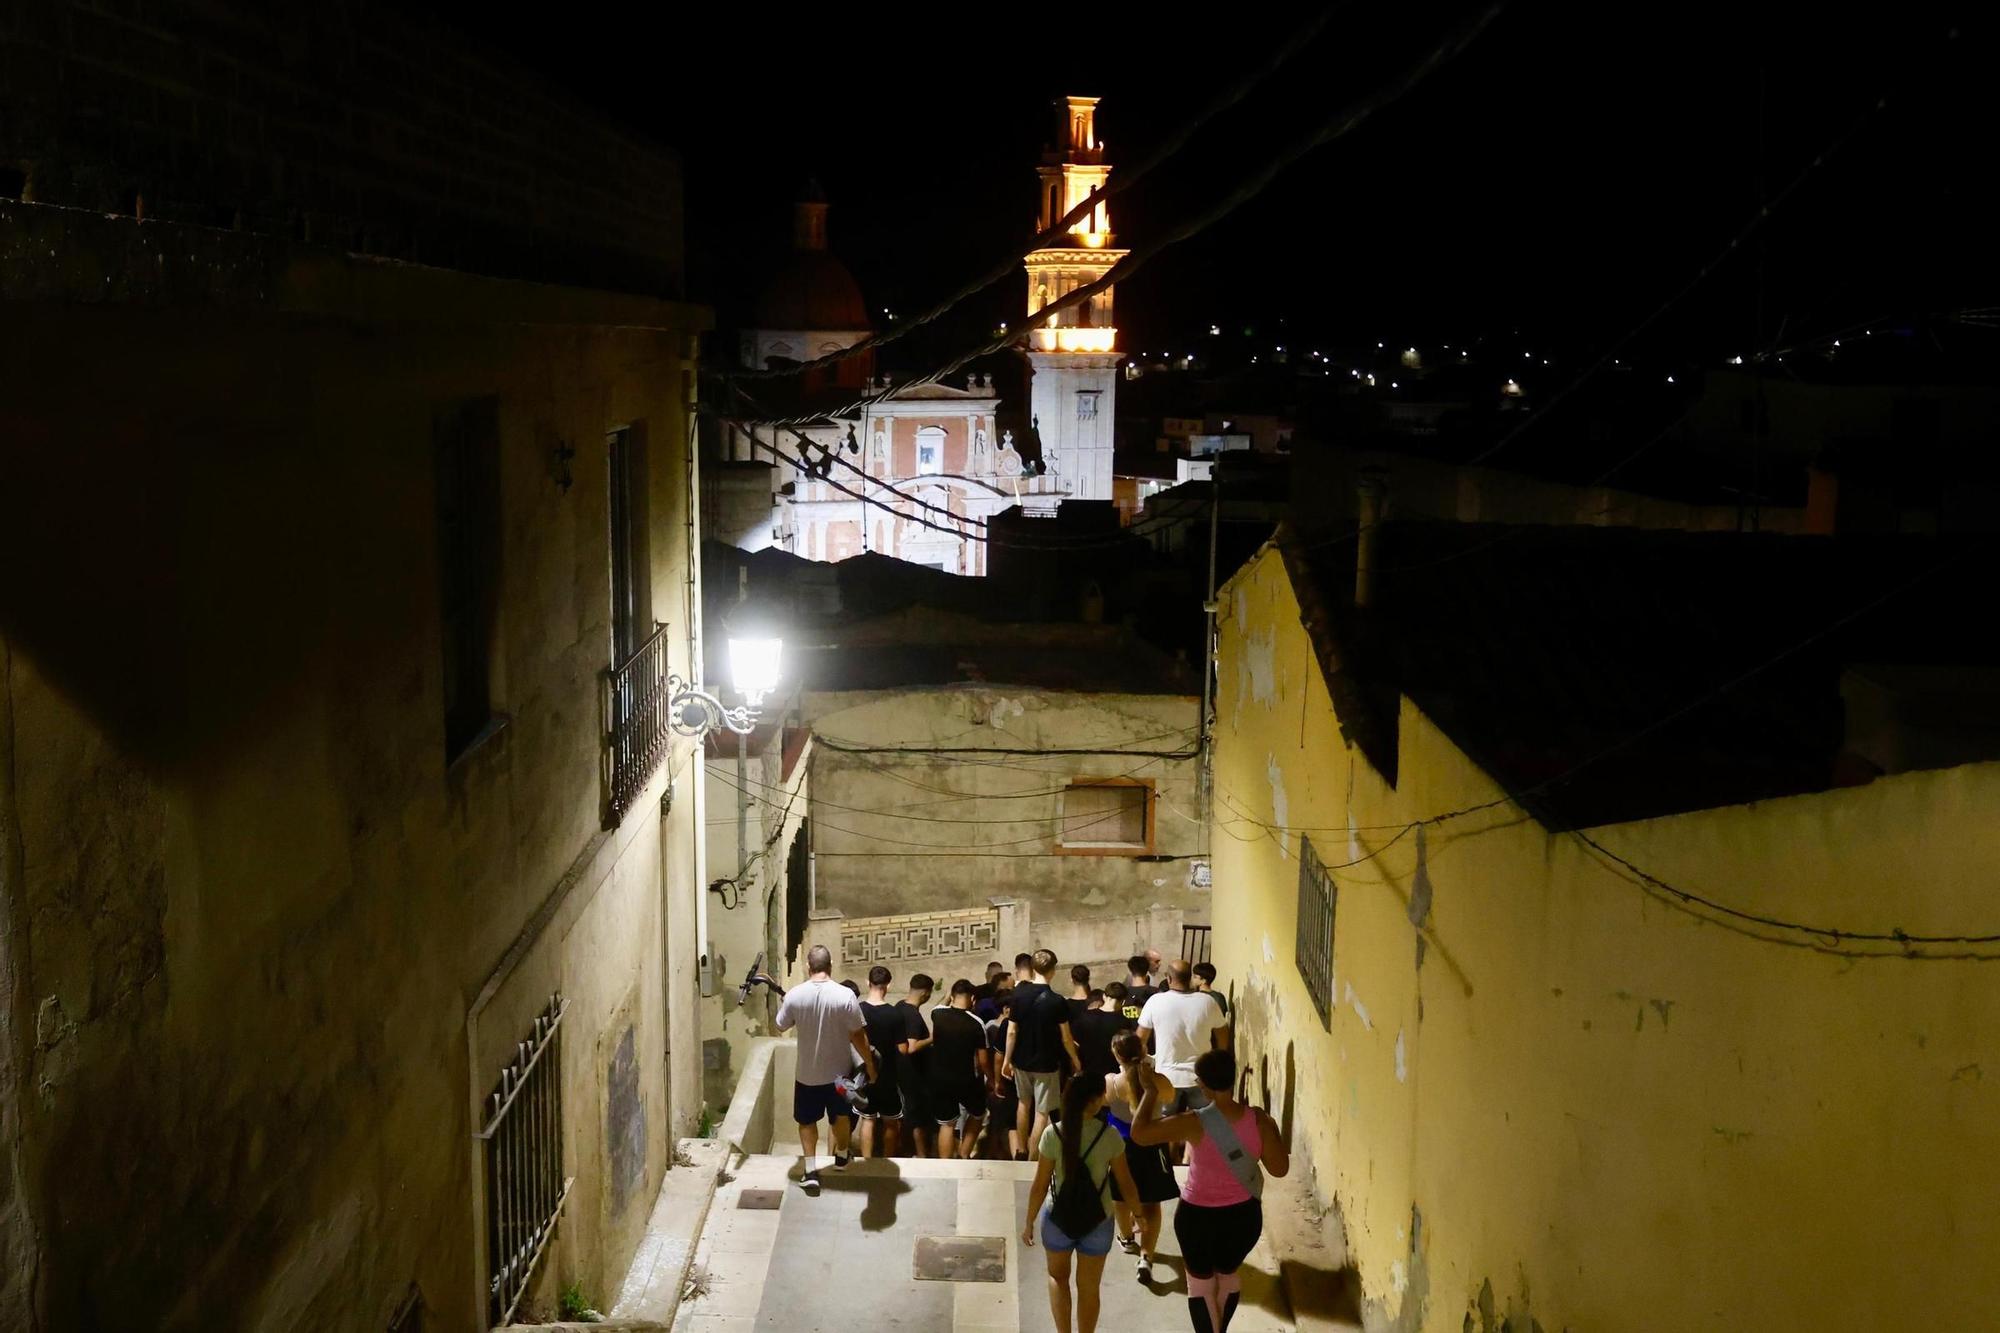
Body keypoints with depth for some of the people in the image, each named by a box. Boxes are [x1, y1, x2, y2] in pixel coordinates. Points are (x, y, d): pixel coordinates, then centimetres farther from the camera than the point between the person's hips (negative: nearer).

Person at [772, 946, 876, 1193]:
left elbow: (779, 1027, 3)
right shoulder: (845, 996, -18)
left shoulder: (794, 995, -13)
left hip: (807, 1073, 0)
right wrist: (870, 1065, -1)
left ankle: (810, 1172, 7)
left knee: (807, 1120, 16)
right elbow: (858, 1036, -13)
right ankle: (841, 1156, 43)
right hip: (839, 1071, 0)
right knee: (841, 1115, 24)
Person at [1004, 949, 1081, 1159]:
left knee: (1024, 1103, 24)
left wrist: (1008, 1060, 6)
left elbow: (1011, 1032, -4)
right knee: (1042, 1112, 5)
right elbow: (1065, 1038, -11)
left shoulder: (1019, 994, -8)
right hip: (1046, 1064, -4)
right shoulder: (1057, 1001, -18)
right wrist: (1075, 1060, 4)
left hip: (1022, 1061, 4)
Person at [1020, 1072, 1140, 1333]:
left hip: (1059, 1217, 0)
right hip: (1097, 1220, 0)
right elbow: (1125, 1182, -6)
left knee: (1058, 1276, 26)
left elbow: (1040, 1186, -12)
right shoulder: (1109, 1136, -16)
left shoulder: (1053, 1134, -18)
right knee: (1088, 1287, 19)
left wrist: (1029, 1222, 3)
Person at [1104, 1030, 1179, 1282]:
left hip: (1121, 1145, 1)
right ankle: (1146, 1256, -1)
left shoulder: (1110, 1083, -23)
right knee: (1151, 1204, 11)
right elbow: (1169, 1098, 1)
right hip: (1151, 1147, 0)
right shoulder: (1159, 1081, -22)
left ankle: (1127, 1238, 47)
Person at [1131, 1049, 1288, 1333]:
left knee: (1200, 1281, 20)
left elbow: (1139, 1133, -17)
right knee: (1228, 1275, 29)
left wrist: (1150, 1091, -6)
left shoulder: (1195, 1123, -24)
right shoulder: (1258, 1119, -17)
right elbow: (1279, 1168, -7)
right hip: (1243, 1215, 4)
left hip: (1198, 1216, -4)